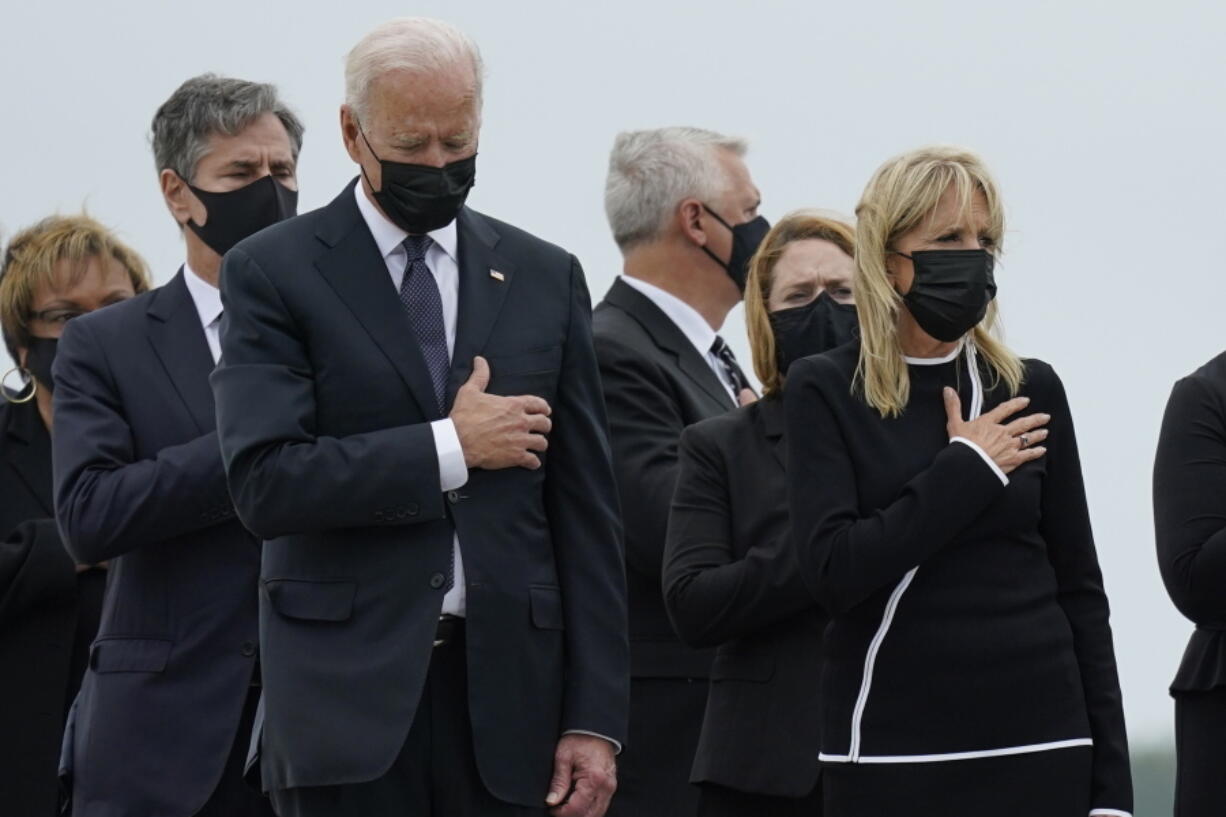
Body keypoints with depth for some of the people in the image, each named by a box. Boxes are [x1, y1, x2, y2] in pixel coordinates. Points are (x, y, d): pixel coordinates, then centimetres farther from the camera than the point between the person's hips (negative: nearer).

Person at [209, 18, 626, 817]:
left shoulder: (544, 277, 11)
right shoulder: (275, 272, 1)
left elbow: (585, 510, 9)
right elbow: (265, 481, -12)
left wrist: (595, 717, 3)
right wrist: (449, 449, -12)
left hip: (506, 688, 3)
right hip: (349, 686, -3)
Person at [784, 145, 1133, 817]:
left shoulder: (1031, 391, 6)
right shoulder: (824, 391, -1)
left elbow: (1080, 589, 7)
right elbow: (833, 570, -14)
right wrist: (968, 469, -10)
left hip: (1041, 738, 2)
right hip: (891, 752, -2)